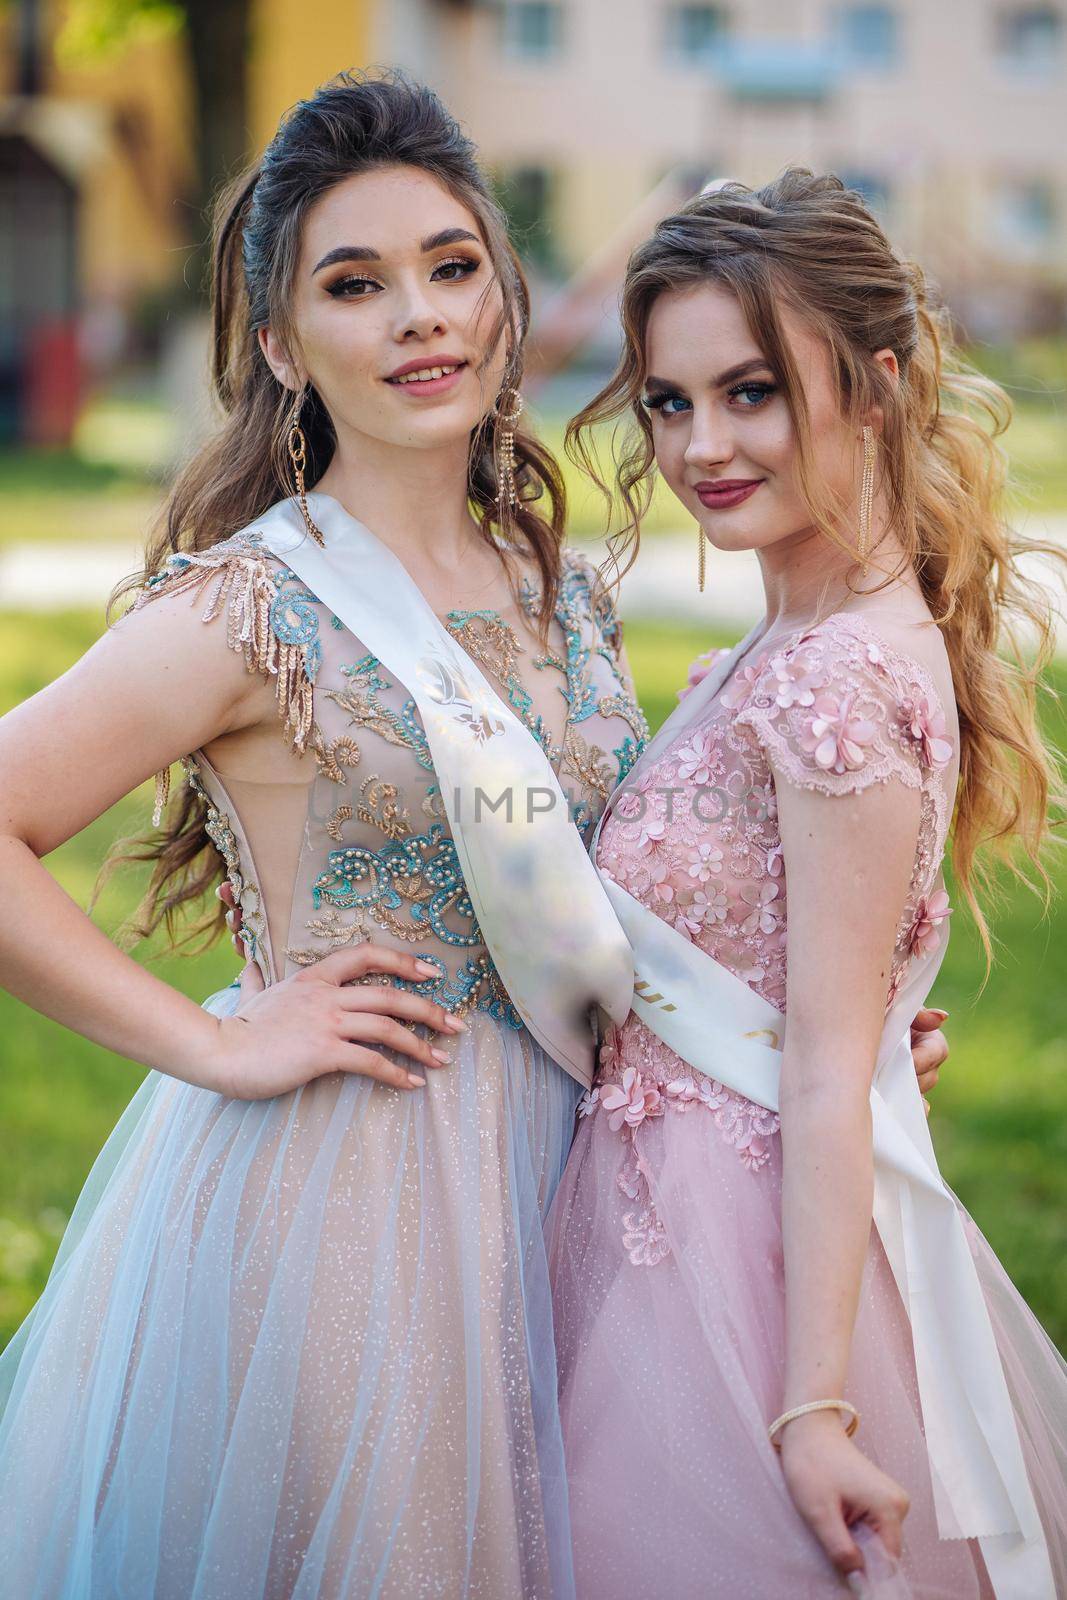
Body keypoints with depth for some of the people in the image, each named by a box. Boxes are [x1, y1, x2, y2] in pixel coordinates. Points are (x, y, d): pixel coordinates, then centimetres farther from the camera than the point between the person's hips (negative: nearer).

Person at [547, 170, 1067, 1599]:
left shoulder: (830, 683, -21)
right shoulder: (814, 643, 7)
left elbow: (830, 1075, -21)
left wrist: (815, 1401, -20)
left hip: (731, 1236, -9)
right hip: (680, 1197, 9)